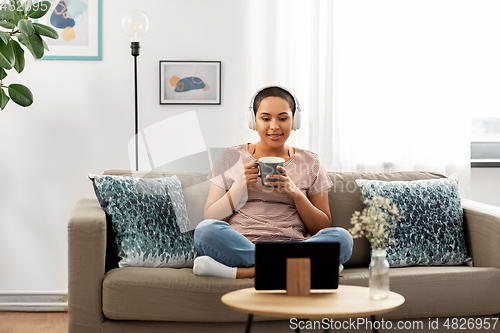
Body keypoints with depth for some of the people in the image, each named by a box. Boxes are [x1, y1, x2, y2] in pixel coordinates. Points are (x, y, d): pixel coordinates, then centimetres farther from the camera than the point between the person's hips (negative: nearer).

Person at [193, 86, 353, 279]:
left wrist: (295, 192, -4)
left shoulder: (309, 162, 15)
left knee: (342, 238, -29)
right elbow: (209, 218, 8)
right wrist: (240, 185, -6)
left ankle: (240, 272, -31)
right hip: (238, 246, 0)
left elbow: (323, 228, 11)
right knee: (205, 230, -33)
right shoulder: (231, 158, 13)